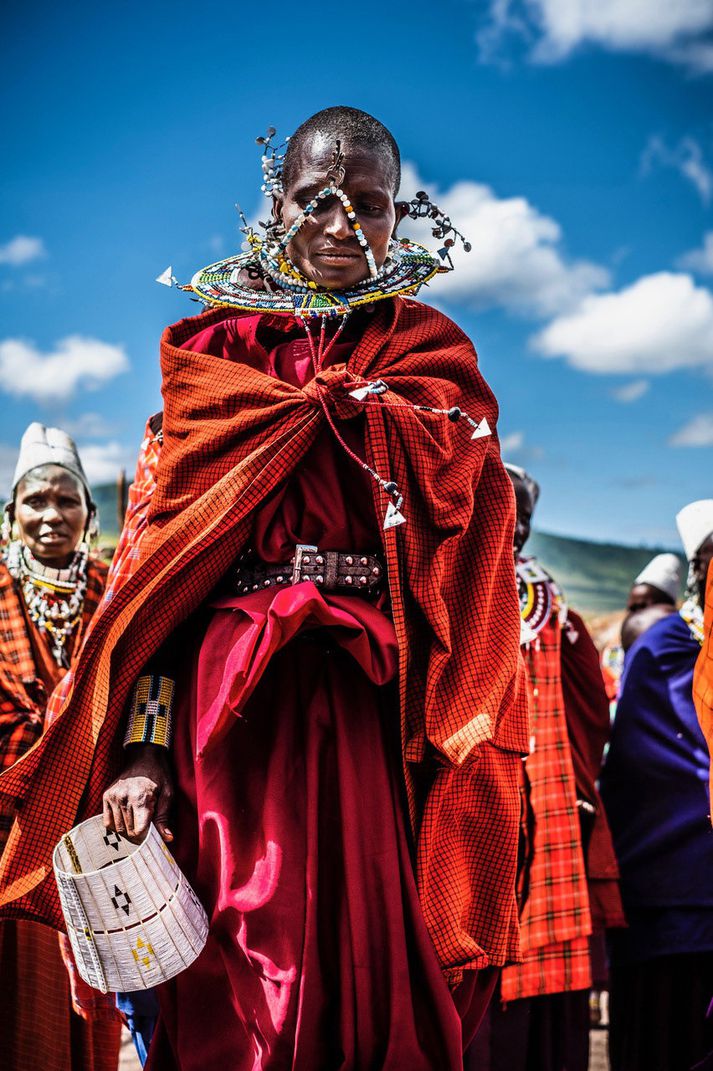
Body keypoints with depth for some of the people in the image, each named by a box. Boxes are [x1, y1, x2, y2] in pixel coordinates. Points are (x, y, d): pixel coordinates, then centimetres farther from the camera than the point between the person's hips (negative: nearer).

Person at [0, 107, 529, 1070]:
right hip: (230, 701, 0)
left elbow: (471, 560, 7)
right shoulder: (215, 349, 12)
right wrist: (144, 746, -8)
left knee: (384, 972, -4)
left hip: (386, 705, 0)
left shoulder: (431, 351, 14)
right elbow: (160, 550, 2)